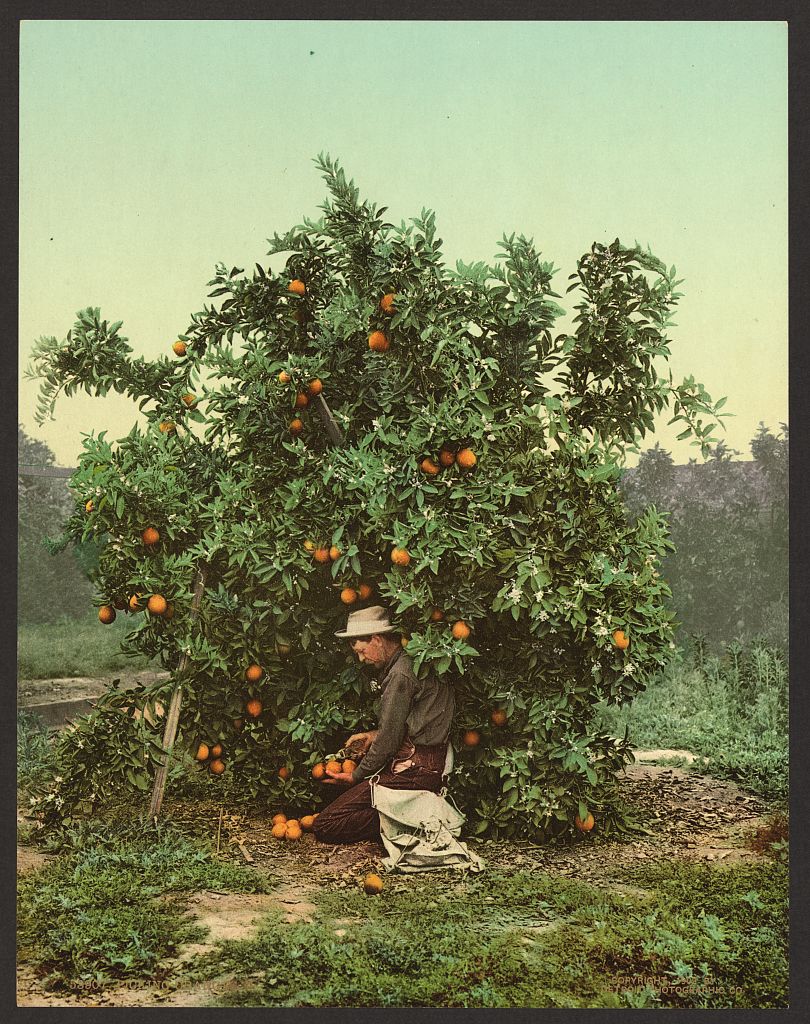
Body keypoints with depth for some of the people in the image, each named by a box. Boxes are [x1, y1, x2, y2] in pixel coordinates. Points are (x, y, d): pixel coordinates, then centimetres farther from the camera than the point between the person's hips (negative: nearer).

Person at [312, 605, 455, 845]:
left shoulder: (401, 674, -16)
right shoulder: (411, 662, 16)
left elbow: (388, 740, -14)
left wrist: (357, 776, -1)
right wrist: (372, 736, 17)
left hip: (412, 772, -10)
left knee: (325, 827, -14)